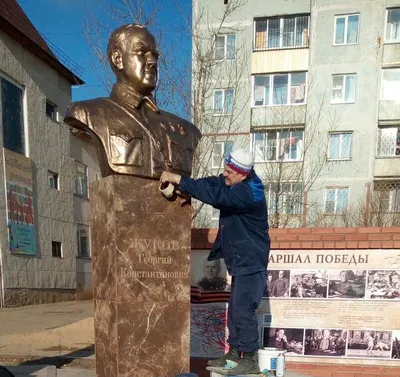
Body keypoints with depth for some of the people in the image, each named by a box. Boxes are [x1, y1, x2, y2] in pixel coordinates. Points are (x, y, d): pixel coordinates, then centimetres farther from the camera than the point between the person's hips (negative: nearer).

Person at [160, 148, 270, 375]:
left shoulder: (249, 192, -26)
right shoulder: (235, 182, 3)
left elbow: (214, 195, -37)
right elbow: (212, 183, 8)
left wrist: (178, 180, -34)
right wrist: (184, 190, -12)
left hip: (251, 262, -10)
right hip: (241, 261, 10)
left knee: (243, 311, -4)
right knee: (235, 309, 16)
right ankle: (235, 353, 29)